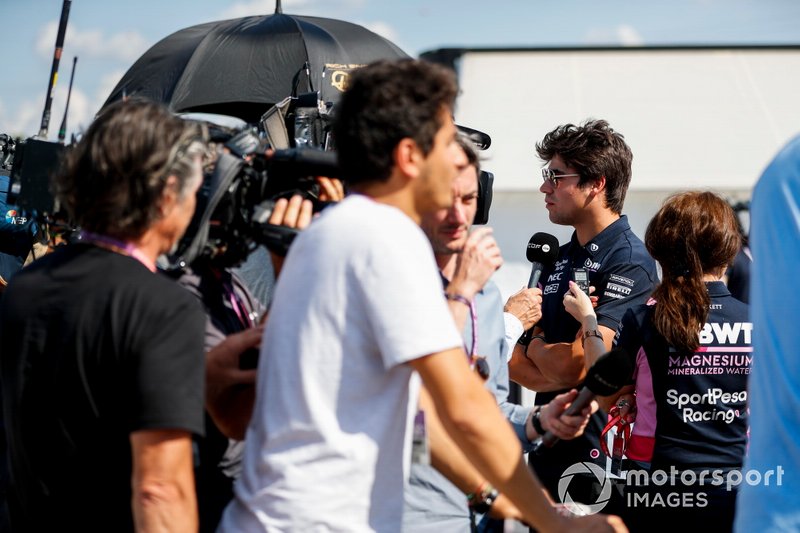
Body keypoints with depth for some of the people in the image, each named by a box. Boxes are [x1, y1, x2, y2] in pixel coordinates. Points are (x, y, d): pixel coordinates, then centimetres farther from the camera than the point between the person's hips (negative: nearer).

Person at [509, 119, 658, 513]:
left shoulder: (629, 261, -12)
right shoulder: (559, 259, 14)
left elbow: (577, 365, -19)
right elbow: (516, 363, 10)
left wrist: (535, 347, 2)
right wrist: (557, 378, -11)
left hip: (599, 451, -8)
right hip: (548, 444, 8)